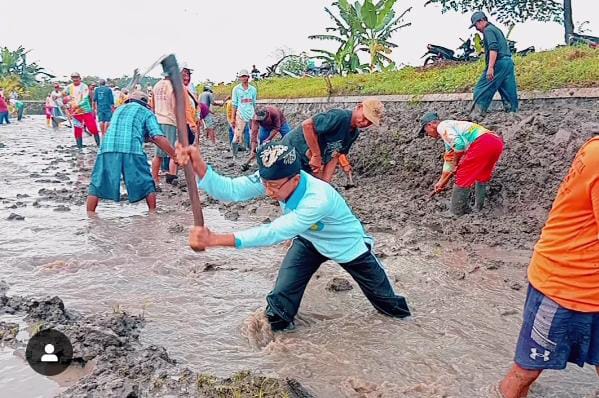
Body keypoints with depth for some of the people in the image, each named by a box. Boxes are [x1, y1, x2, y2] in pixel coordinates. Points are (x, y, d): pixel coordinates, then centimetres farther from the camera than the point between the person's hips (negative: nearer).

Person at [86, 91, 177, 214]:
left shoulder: (118, 110, 33)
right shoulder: (146, 112, 18)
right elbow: (158, 137, 4)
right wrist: (175, 155, 5)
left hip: (107, 149, 3)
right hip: (133, 151, -3)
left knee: (97, 184, 10)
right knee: (147, 185, 12)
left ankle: (90, 214, 7)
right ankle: (152, 212, 15)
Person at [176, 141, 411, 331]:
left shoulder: (319, 199, -47)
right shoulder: (273, 178, -29)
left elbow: (274, 233, -49)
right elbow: (229, 190, -38)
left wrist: (215, 240, -55)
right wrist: (198, 165, -57)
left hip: (347, 246, -4)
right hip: (309, 241, 4)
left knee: (383, 299, 17)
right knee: (282, 297, -9)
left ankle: (399, 312, 47)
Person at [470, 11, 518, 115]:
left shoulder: (488, 30, -5)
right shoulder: (496, 29, 26)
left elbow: (493, 48, -19)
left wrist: (490, 67, -25)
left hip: (498, 63, -10)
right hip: (508, 62, 10)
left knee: (481, 90, -7)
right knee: (509, 92, 7)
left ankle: (479, 113, -10)